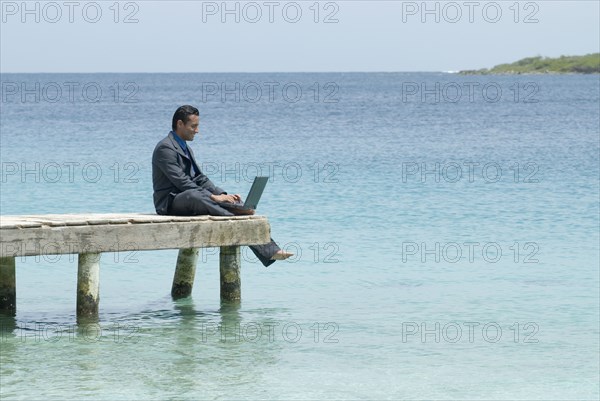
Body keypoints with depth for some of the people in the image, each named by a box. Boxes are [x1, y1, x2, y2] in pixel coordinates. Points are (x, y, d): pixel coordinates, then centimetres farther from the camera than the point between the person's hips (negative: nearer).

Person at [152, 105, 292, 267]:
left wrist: (223, 195, -1)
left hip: (194, 199, 9)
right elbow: (182, 182, -19)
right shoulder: (165, 148, -11)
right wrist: (213, 196, -22)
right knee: (193, 194, -41)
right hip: (170, 203, -9)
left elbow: (201, 179, 16)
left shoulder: (186, 149, 20)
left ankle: (269, 251, -18)